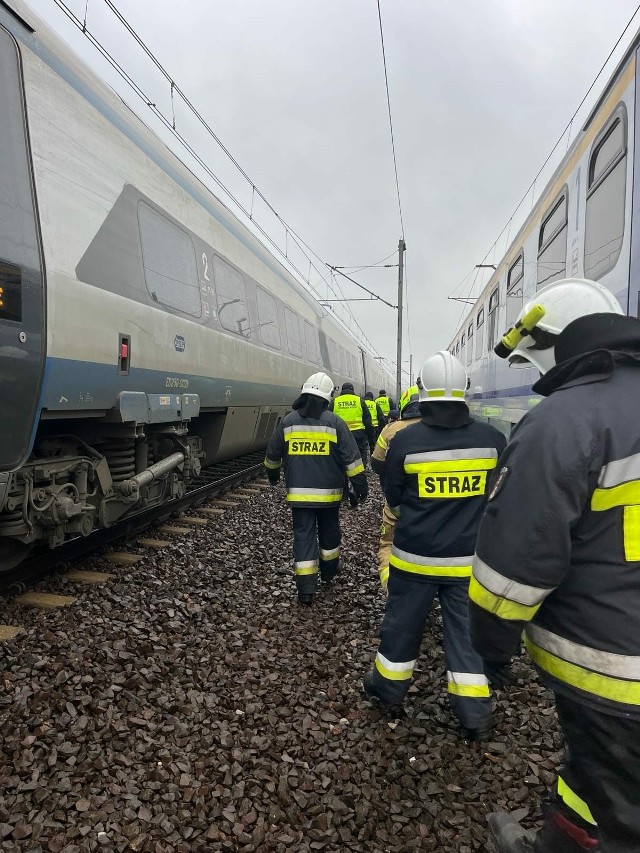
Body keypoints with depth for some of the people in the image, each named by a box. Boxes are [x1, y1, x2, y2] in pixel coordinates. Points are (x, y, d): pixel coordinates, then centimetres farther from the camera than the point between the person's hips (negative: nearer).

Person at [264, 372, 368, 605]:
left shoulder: (288, 421, 0)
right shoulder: (334, 422, -7)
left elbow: (273, 453, 10)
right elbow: (351, 457, -8)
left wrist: (272, 473, 29)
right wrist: (360, 484, 1)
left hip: (299, 492, 1)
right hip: (328, 491, 0)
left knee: (303, 536, 3)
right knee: (329, 531, 20)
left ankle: (306, 589, 0)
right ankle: (329, 571, 38)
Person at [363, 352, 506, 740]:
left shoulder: (405, 440, -14)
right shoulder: (492, 439, -8)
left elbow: (394, 498, 0)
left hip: (415, 555, -1)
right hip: (470, 558, 2)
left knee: (403, 623, 17)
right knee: (467, 631, 13)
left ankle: (389, 685, 35)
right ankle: (475, 712, 22)